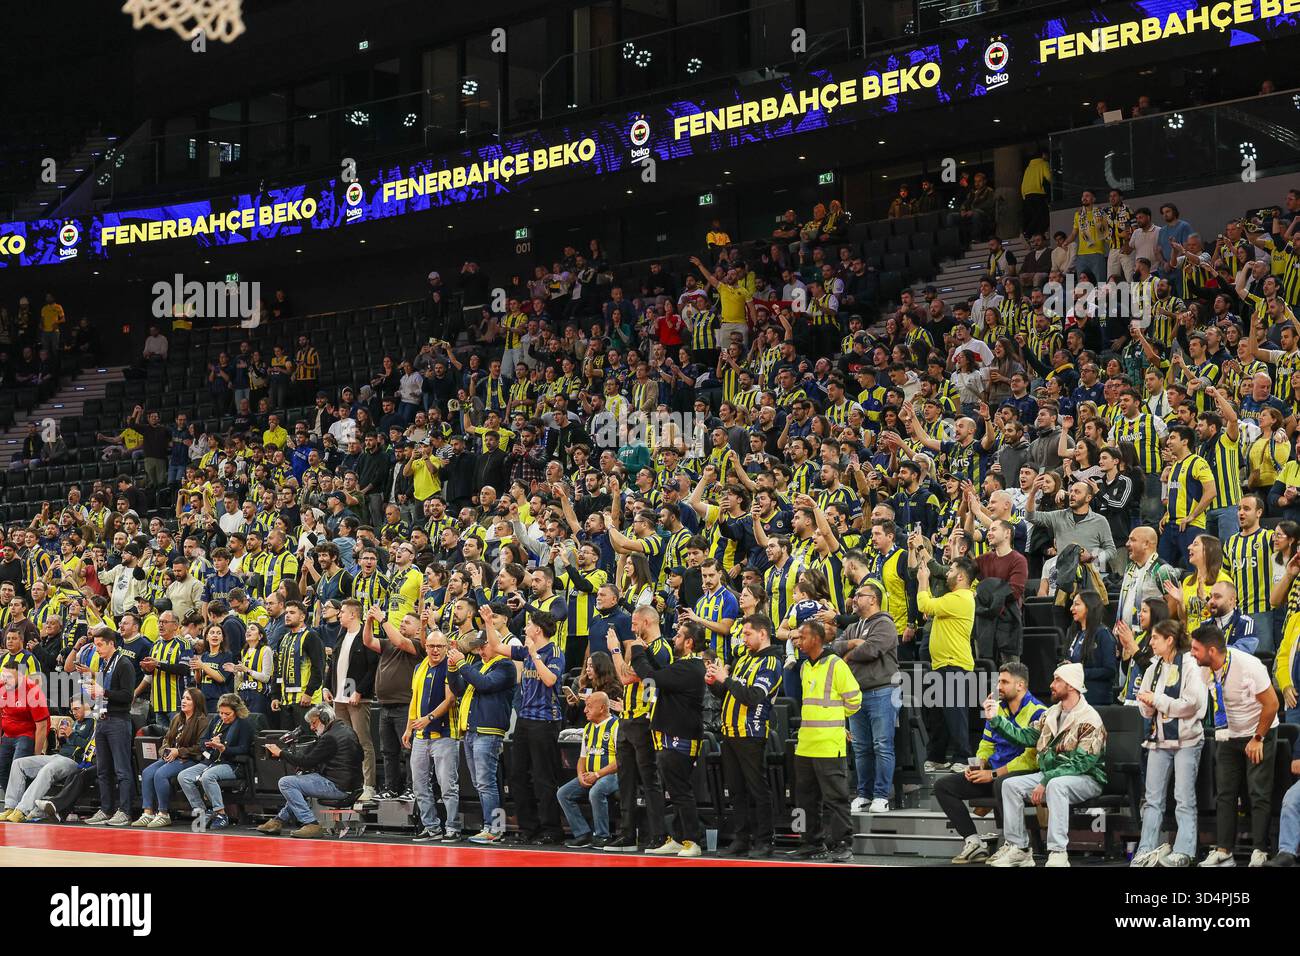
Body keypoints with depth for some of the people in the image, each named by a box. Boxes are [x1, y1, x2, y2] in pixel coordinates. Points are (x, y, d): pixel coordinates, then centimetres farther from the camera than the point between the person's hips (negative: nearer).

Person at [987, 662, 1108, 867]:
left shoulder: (1089, 720, -15)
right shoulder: (1051, 714, 11)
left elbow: (1081, 763, -22)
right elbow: (1025, 736, 11)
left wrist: (1045, 782, -25)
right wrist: (996, 719, 2)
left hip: (1086, 779, -8)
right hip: (1051, 775, 8)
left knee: (1056, 785, -38)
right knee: (1011, 785, -9)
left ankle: (1058, 853, -39)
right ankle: (1017, 848, -7)